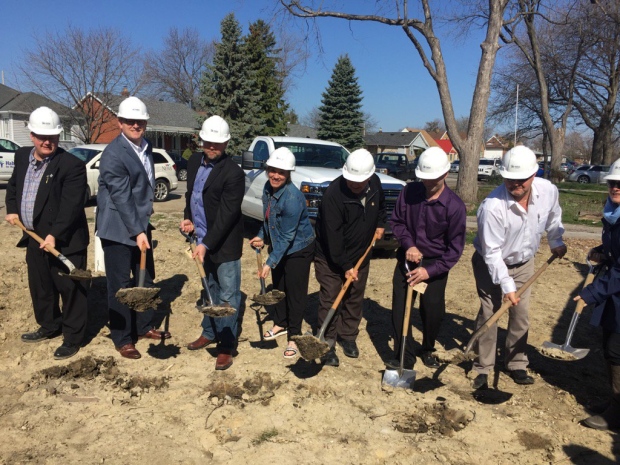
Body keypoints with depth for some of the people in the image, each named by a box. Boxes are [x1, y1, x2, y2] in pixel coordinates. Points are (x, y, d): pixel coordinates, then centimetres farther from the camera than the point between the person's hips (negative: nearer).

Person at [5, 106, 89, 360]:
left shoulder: (72, 165, -17)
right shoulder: (22, 156, 7)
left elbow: (70, 206, -21)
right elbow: (13, 185, 25)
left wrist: (54, 235, -27)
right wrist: (12, 210, 10)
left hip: (64, 241, -8)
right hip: (34, 238, 8)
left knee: (70, 289, 1)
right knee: (40, 287, 20)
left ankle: (72, 338, 14)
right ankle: (50, 327, 39)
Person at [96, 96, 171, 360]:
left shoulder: (146, 148, 8)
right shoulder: (113, 154, -18)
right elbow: (122, 198, -22)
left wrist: (143, 226, 17)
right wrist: (137, 232, -25)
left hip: (141, 224, 8)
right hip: (118, 229, -8)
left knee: (146, 279, 15)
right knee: (121, 285, 2)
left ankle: (144, 326, 31)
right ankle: (122, 339, 15)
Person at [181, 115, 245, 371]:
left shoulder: (233, 172, -19)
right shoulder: (194, 161, 5)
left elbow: (226, 214, -22)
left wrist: (206, 244, -24)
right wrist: (188, 217, 3)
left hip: (224, 243, -7)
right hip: (203, 240, 7)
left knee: (227, 296, 1)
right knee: (210, 290, 21)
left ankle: (226, 346, 11)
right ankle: (210, 332, 36)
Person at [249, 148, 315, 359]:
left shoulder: (292, 198, -31)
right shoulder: (268, 187, -7)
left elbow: (287, 237, -28)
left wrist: (270, 263, -29)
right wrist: (262, 237, 3)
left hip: (299, 249, -8)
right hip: (278, 246, 8)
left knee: (295, 292, 1)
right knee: (278, 286, 19)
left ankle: (293, 336, 14)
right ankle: (280, 324, 38)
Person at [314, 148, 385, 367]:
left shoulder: (375, 183, -9)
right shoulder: (333, 194, -29)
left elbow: (381, 203, 19)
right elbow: (333, 236, -27)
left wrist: (380, 224, 8)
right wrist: (345, 266, -24)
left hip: (360, 255, 6)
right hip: (331, 257, -5)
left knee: (355, 299, 13)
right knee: (330, 300, -3)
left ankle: (348, 336, 30)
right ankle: (327, 345, 9)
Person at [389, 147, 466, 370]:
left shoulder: (454, 206, -17)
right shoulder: (409, 191, -10)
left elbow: (455, 248, -12)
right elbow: (397, 221, 3)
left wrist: (430, 271, -20)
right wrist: (408, 244, -15)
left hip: (435, 264, -2)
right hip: (407, 258, 2)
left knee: (433, 312, 7)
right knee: (400, 310, 1)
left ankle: (428, 350, 36)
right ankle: (404, 357, 15)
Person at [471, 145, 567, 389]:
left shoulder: (548, 190, -18)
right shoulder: (492, 206, -34)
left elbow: (553, 216, 9)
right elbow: (492, 253, -27)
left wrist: (556, 241, 12)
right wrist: (506, 285, -25)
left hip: (524, 263, 5)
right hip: (491, 265, -5)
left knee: (520, 316, 10)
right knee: (489, 315, -3)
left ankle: (516, 364, 28)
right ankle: (482, 368, 12)